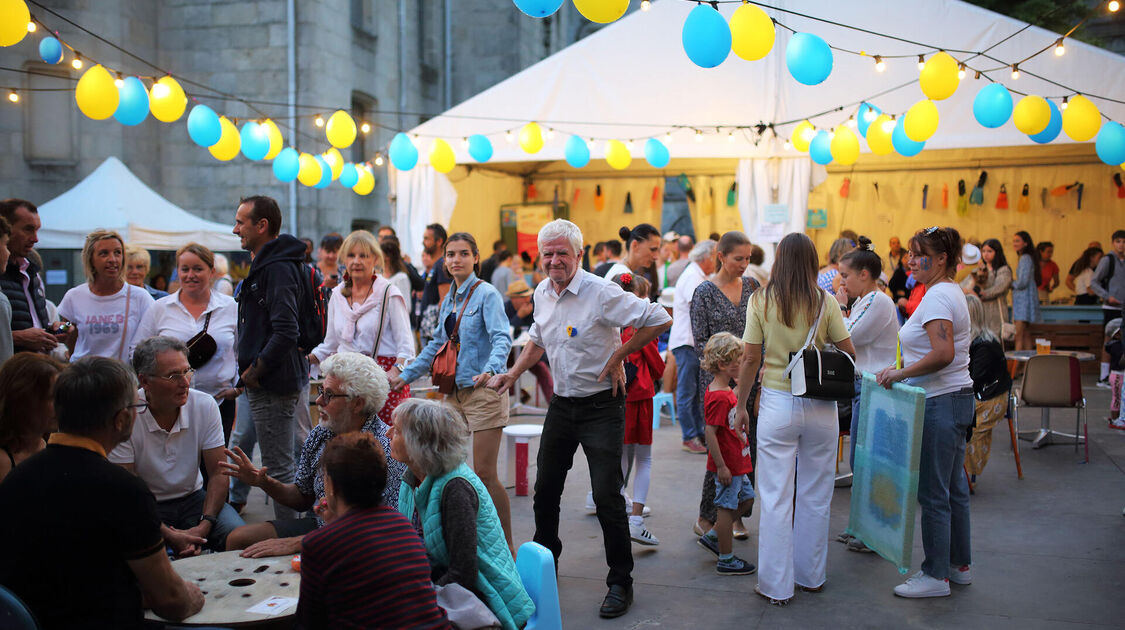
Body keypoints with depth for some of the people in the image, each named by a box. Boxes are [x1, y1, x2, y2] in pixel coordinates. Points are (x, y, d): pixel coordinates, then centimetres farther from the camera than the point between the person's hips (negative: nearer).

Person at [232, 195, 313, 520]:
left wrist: (255, 371, -17)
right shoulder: (266, 264, 18)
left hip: (273, 384, -11)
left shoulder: (279, 269, -17)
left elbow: (285, 333, -26)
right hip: (275, 382, 11)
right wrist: (251, 371, 15)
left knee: (278, 469, -4)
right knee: (283, 466, 16)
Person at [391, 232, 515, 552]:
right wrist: (406, 375, 24)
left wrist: (491, 369, -37)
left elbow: (502, 338, -19)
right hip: (454, 392, 7)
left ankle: (506, 546, 3)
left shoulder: (487, 294, -6)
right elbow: (437, 345, 26)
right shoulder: (449, 300, 17)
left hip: (483, 392, -7)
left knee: (484, 473, -8)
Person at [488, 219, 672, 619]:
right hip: (561, 404, 7)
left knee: (607, 495, -7)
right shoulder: (542, 293, 5)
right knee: (545, 488, 13)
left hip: (601, 405, -7)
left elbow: (660, 320, -19)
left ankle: (620, 583, 9)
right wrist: (512, 375, 13)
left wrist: (619, 354, -14)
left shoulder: (601, 293, -18)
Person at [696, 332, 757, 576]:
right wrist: (721, 466, -23)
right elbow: (710, 432, -25)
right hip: (728, 464, -10)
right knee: (726, 507, 1)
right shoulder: (720, 397, -23)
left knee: (746, 498, 20)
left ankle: (712, 536, 28)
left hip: (736, 462, 10)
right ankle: (726, 560, 13)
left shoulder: (726, 390, 8)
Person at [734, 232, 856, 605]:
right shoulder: (825, 302, -2)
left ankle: (777, 586, 12)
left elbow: (750, 358, -3)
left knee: (775, 499, 6)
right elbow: (849, 354, 1)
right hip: (821, 407, 2)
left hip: (777, 403, -1)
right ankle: (811, 576, 29)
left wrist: (741, 405, 6)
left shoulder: (761, 301, -4)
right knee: (815, 497, 15)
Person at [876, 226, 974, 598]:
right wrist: (904, 372, 16)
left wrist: (901, 372, -21)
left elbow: (943, 354, -29)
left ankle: (936, 575, 7)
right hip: (956, 399, 11)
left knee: (933, 492, -2)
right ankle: (959, 565, 27)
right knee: (953, 488, 17)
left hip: (940, 403, -11)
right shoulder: (950, 292, 16)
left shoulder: (937, 296, -16)